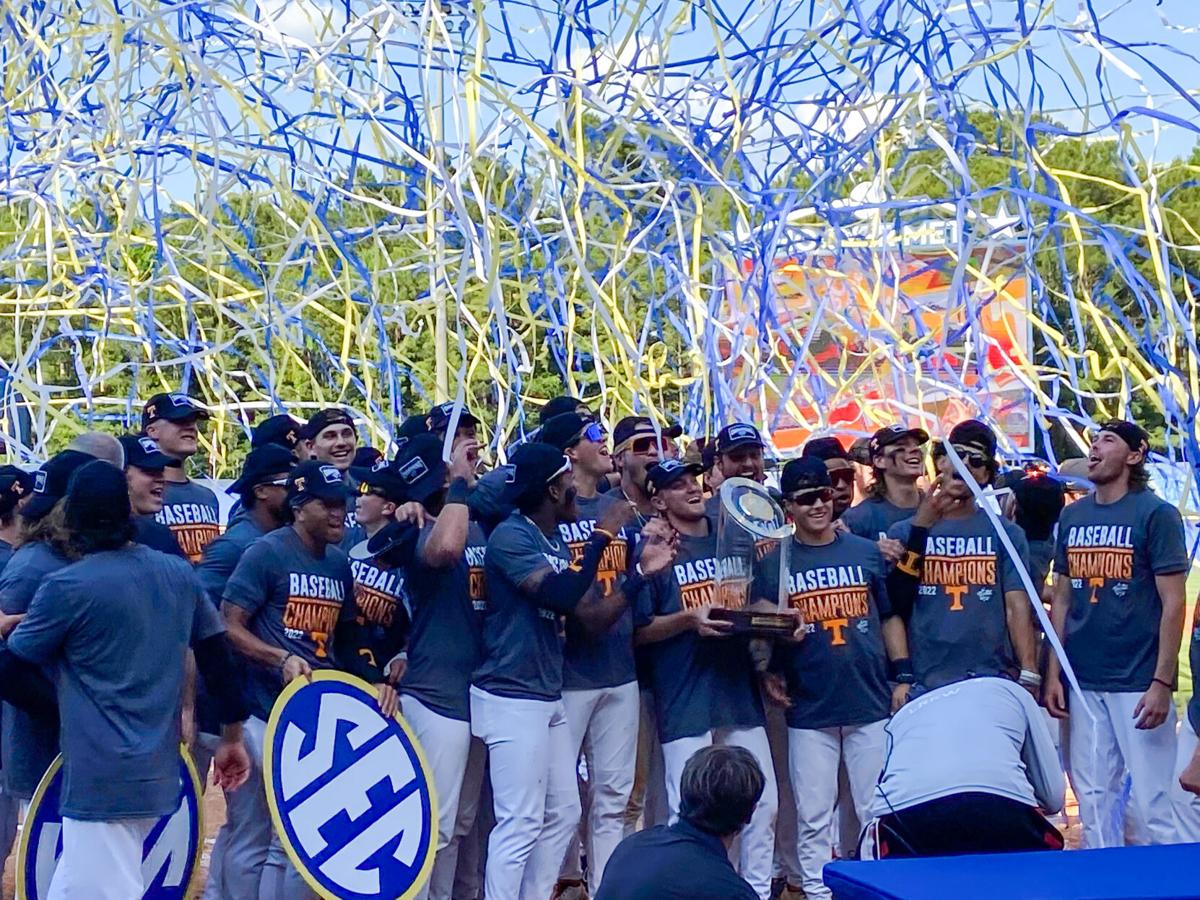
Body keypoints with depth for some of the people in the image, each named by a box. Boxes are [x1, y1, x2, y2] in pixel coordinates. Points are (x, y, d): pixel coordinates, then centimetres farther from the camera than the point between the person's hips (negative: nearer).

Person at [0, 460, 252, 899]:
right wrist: (231, 738, 19)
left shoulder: (66, 587, -11)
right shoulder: (180, 575, 5)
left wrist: (61, 705, 13)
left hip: (100, 779, -7)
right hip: (159, 774, 7)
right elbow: (220, 660, 9)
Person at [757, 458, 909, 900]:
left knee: (879, 813, 6)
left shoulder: (867, 552, 7)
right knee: (814, 819, 3)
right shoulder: (775, 564, 2)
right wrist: (768, 673, -11)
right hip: (809, 712, -1)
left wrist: (902, 676, 5)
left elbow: (889, 617, 11)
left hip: (872, 704, 1)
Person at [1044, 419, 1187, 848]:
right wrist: (1053, 674, 8)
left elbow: (1173, 603, -8)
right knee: (1093, 798, 10)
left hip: (1137, 682, -5)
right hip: (1083, 682, 5)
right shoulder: (1073, 516, 10)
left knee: (1153, 801, -4)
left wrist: (1162, 682, -13)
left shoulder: (1156, 514, -5)